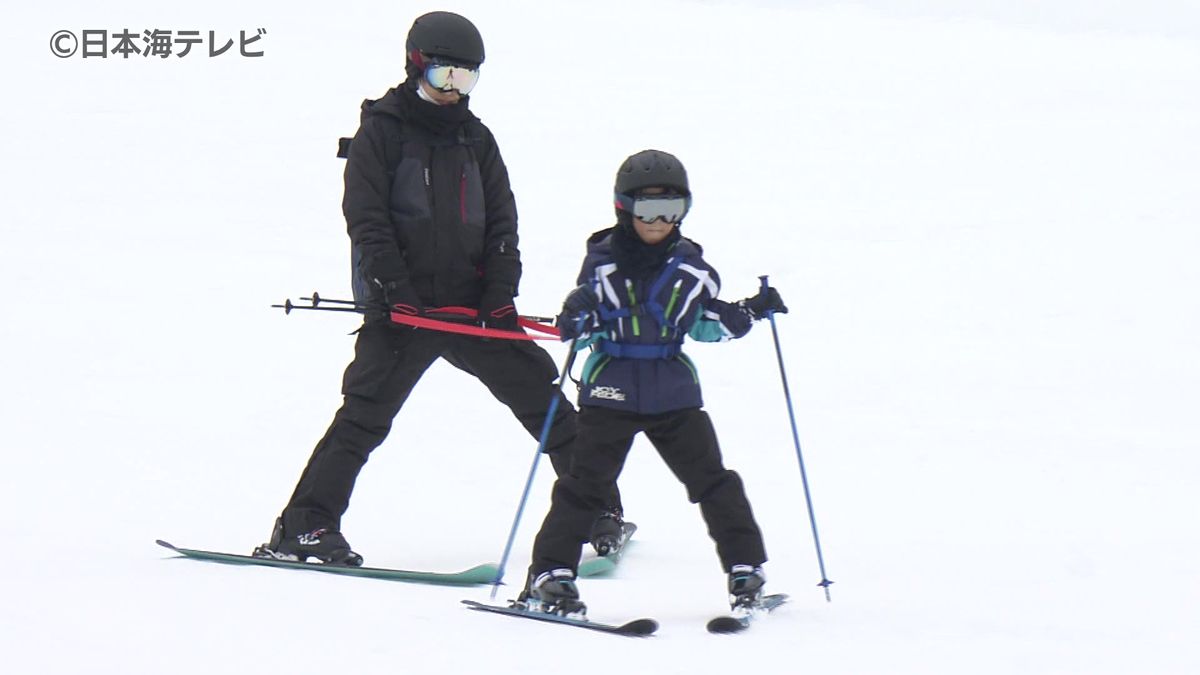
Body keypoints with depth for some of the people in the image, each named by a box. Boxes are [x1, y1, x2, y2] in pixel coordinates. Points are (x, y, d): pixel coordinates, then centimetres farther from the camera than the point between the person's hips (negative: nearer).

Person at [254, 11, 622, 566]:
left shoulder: (476, 139, 15)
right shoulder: (381, 130, 0)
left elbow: (501, 223, 12)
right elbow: (366, 218, -7)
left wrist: (500, 293, -3)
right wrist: (393, 289, -18)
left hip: (470, 304, 5)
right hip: (402, 306, -4)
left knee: (540, 393, 4)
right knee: (366, 412, -13)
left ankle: (598, 506, 15)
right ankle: (305, 525, -11)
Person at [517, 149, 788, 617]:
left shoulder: (690, 266, 5)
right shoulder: (602, 262, -2)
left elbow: (709, 324, 16)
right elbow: (579, 321, 3)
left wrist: (752, 312, 3)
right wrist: (574, 322, -19)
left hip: (674, 392, 2)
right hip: (610, 390, -2)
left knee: (712, 481, 2)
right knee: (584, 482, -3)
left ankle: (745, 569, 13)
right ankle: (550, 575, 2)